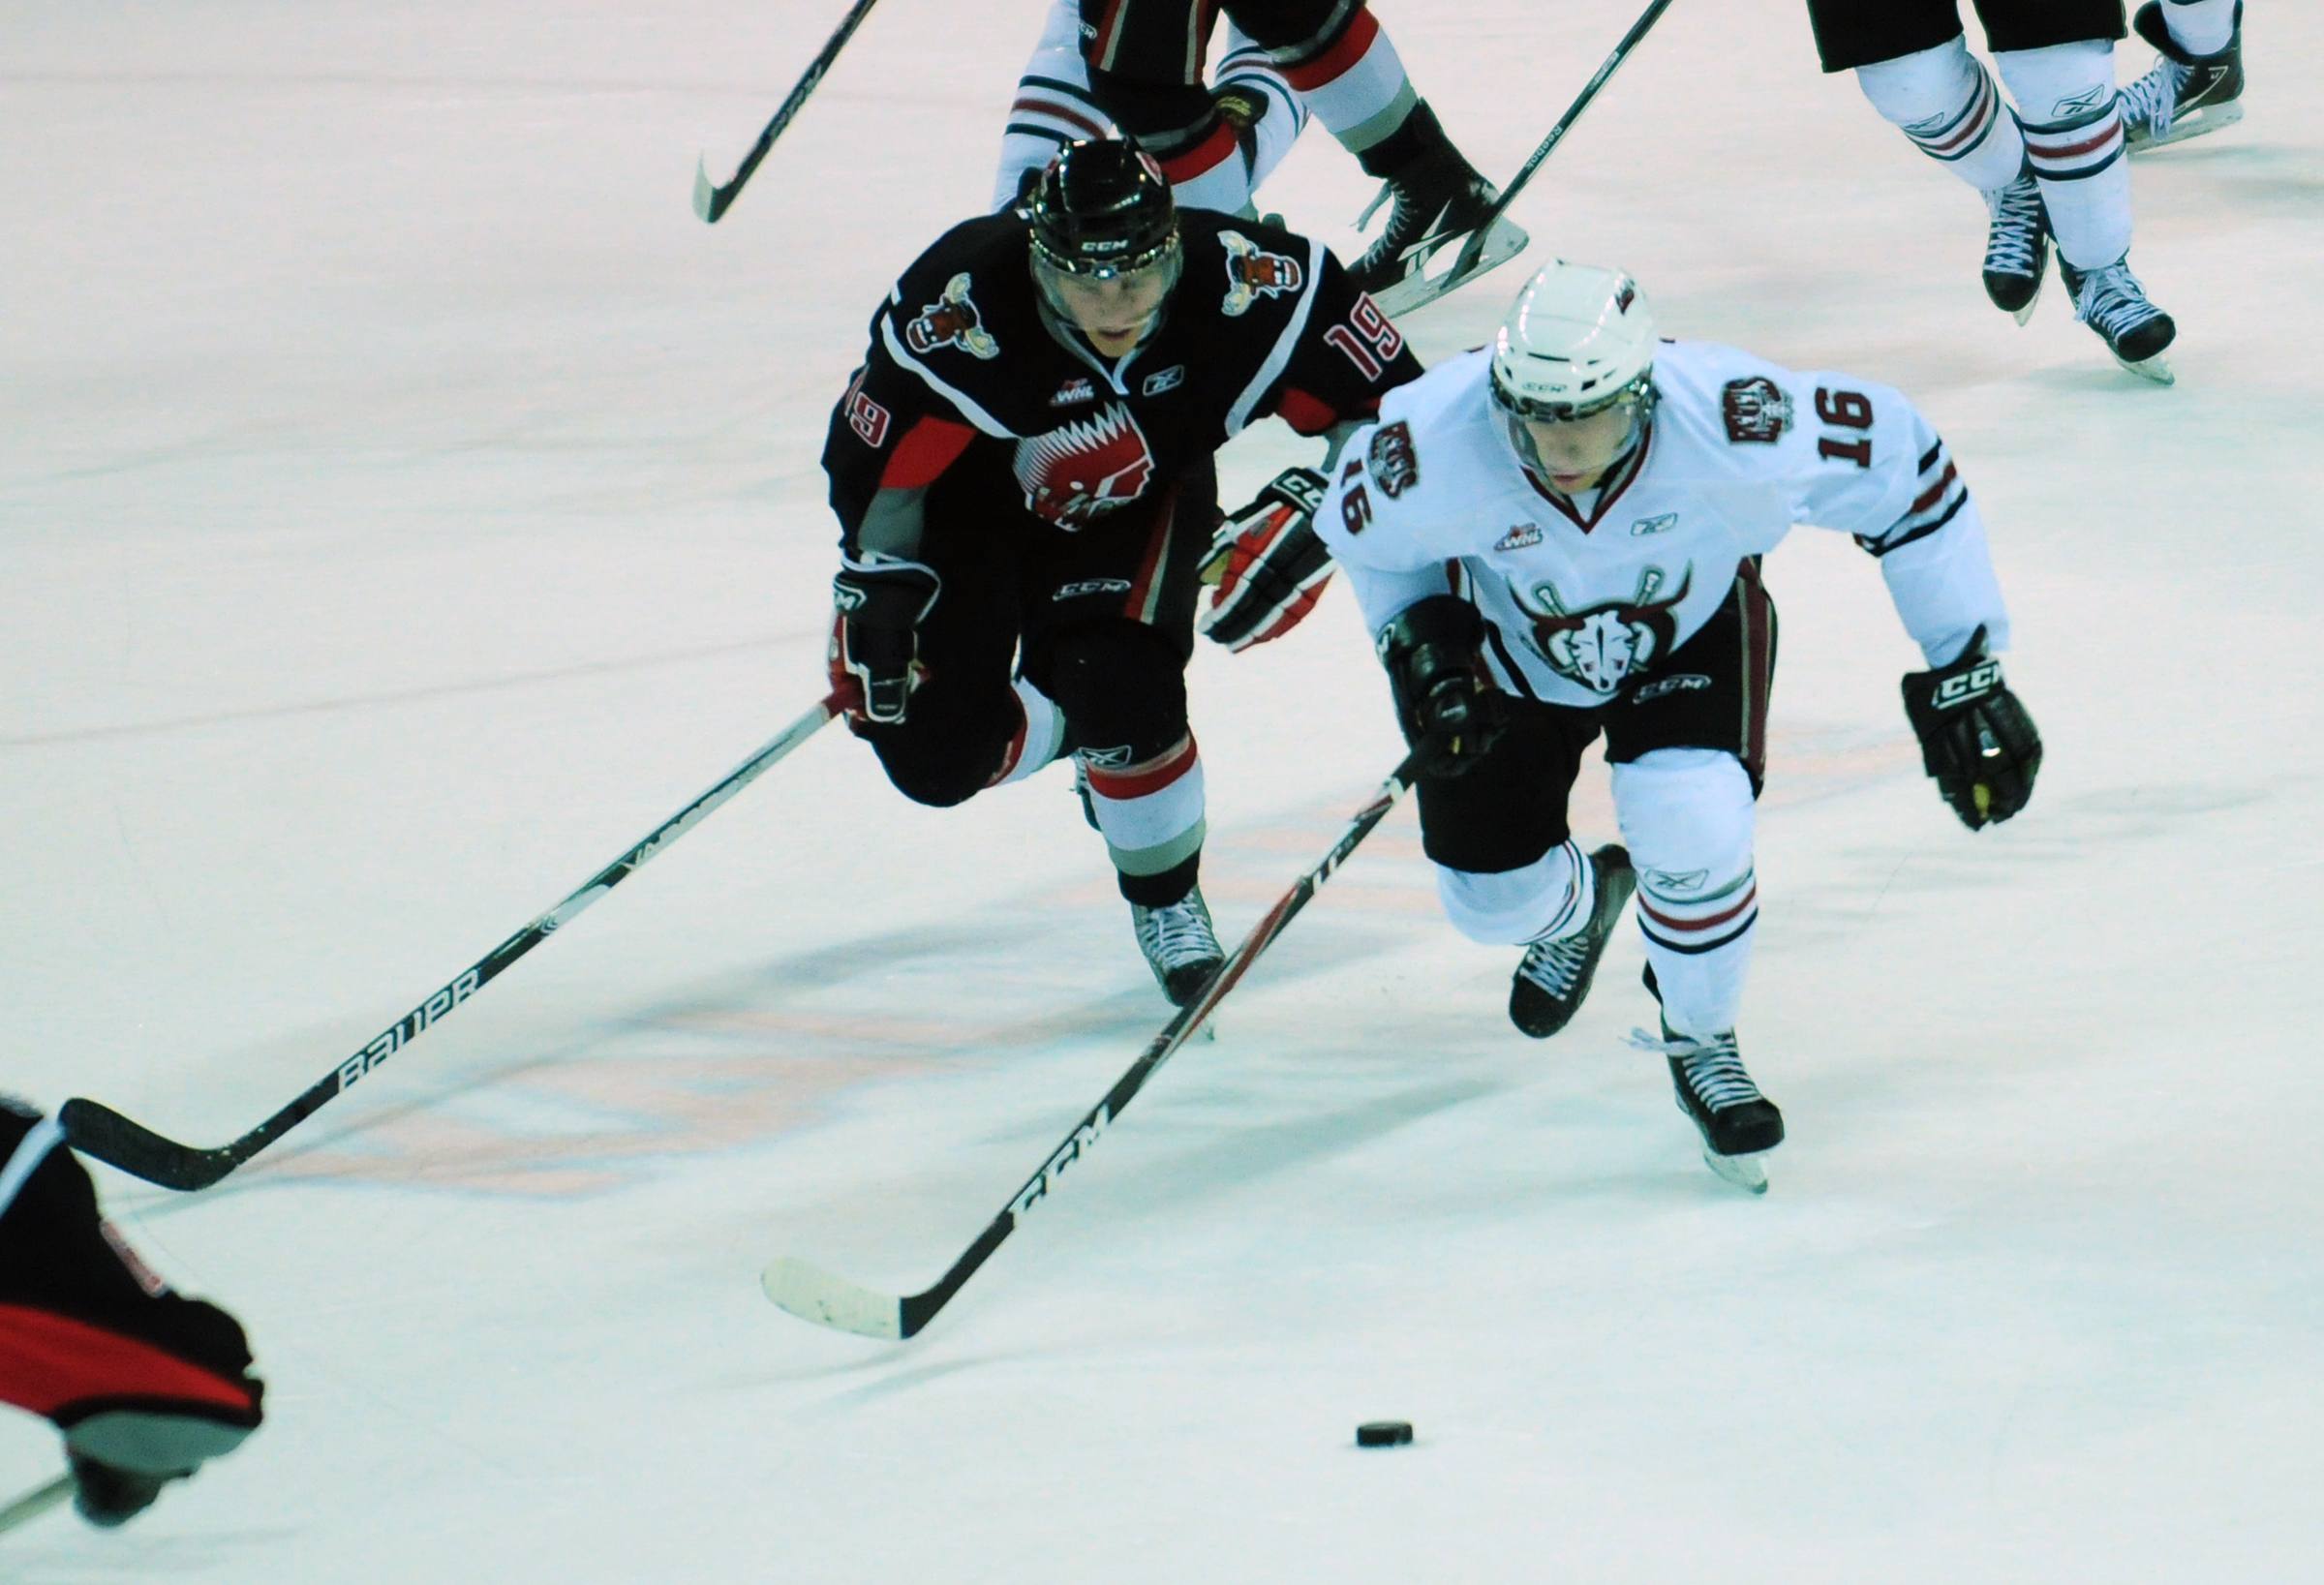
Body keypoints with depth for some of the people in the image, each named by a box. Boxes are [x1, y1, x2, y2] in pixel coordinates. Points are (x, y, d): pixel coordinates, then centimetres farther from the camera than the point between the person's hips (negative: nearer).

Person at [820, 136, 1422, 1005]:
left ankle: (1166, 902, 6)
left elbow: (1386, 401, -20)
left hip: (1139, 501, 0)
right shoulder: (956, 315, -36)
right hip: (971, 502, 0)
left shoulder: (1244, 288, -33)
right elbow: (872, 456, -18)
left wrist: (1309, 504, -32)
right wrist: (878, 589, -21)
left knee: (1119, 687, -24)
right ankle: (1078, 731, 26)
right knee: (936, 756, -10)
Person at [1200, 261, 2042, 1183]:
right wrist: (1421, 645, -22)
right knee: (1491, 897, 5)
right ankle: (1577, 908, 47)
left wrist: (1963, 675, -19)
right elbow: (1365, 531, -9)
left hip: (1692, 629, -2)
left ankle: (1701, 1044, 6)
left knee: (1689, 825, -26)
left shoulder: (1731, 424, -40)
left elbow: (1901, 466, -23)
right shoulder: (1435, 445, -36)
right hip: (1510, 648, 2)